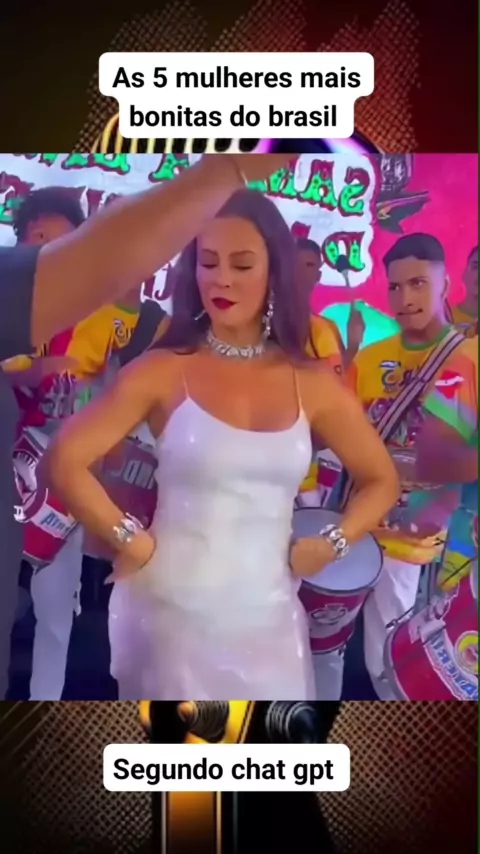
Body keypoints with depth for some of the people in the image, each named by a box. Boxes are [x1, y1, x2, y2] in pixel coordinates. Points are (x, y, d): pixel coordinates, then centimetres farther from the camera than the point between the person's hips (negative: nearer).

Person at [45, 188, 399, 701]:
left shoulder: (313, 383, 1)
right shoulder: (163, 370, -8)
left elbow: (381, 481, 11)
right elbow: (63, 461, -10)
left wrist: (330, 544, -1)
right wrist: (131, 542, -9)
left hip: (268, 617, 3)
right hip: (171, 613, -2)